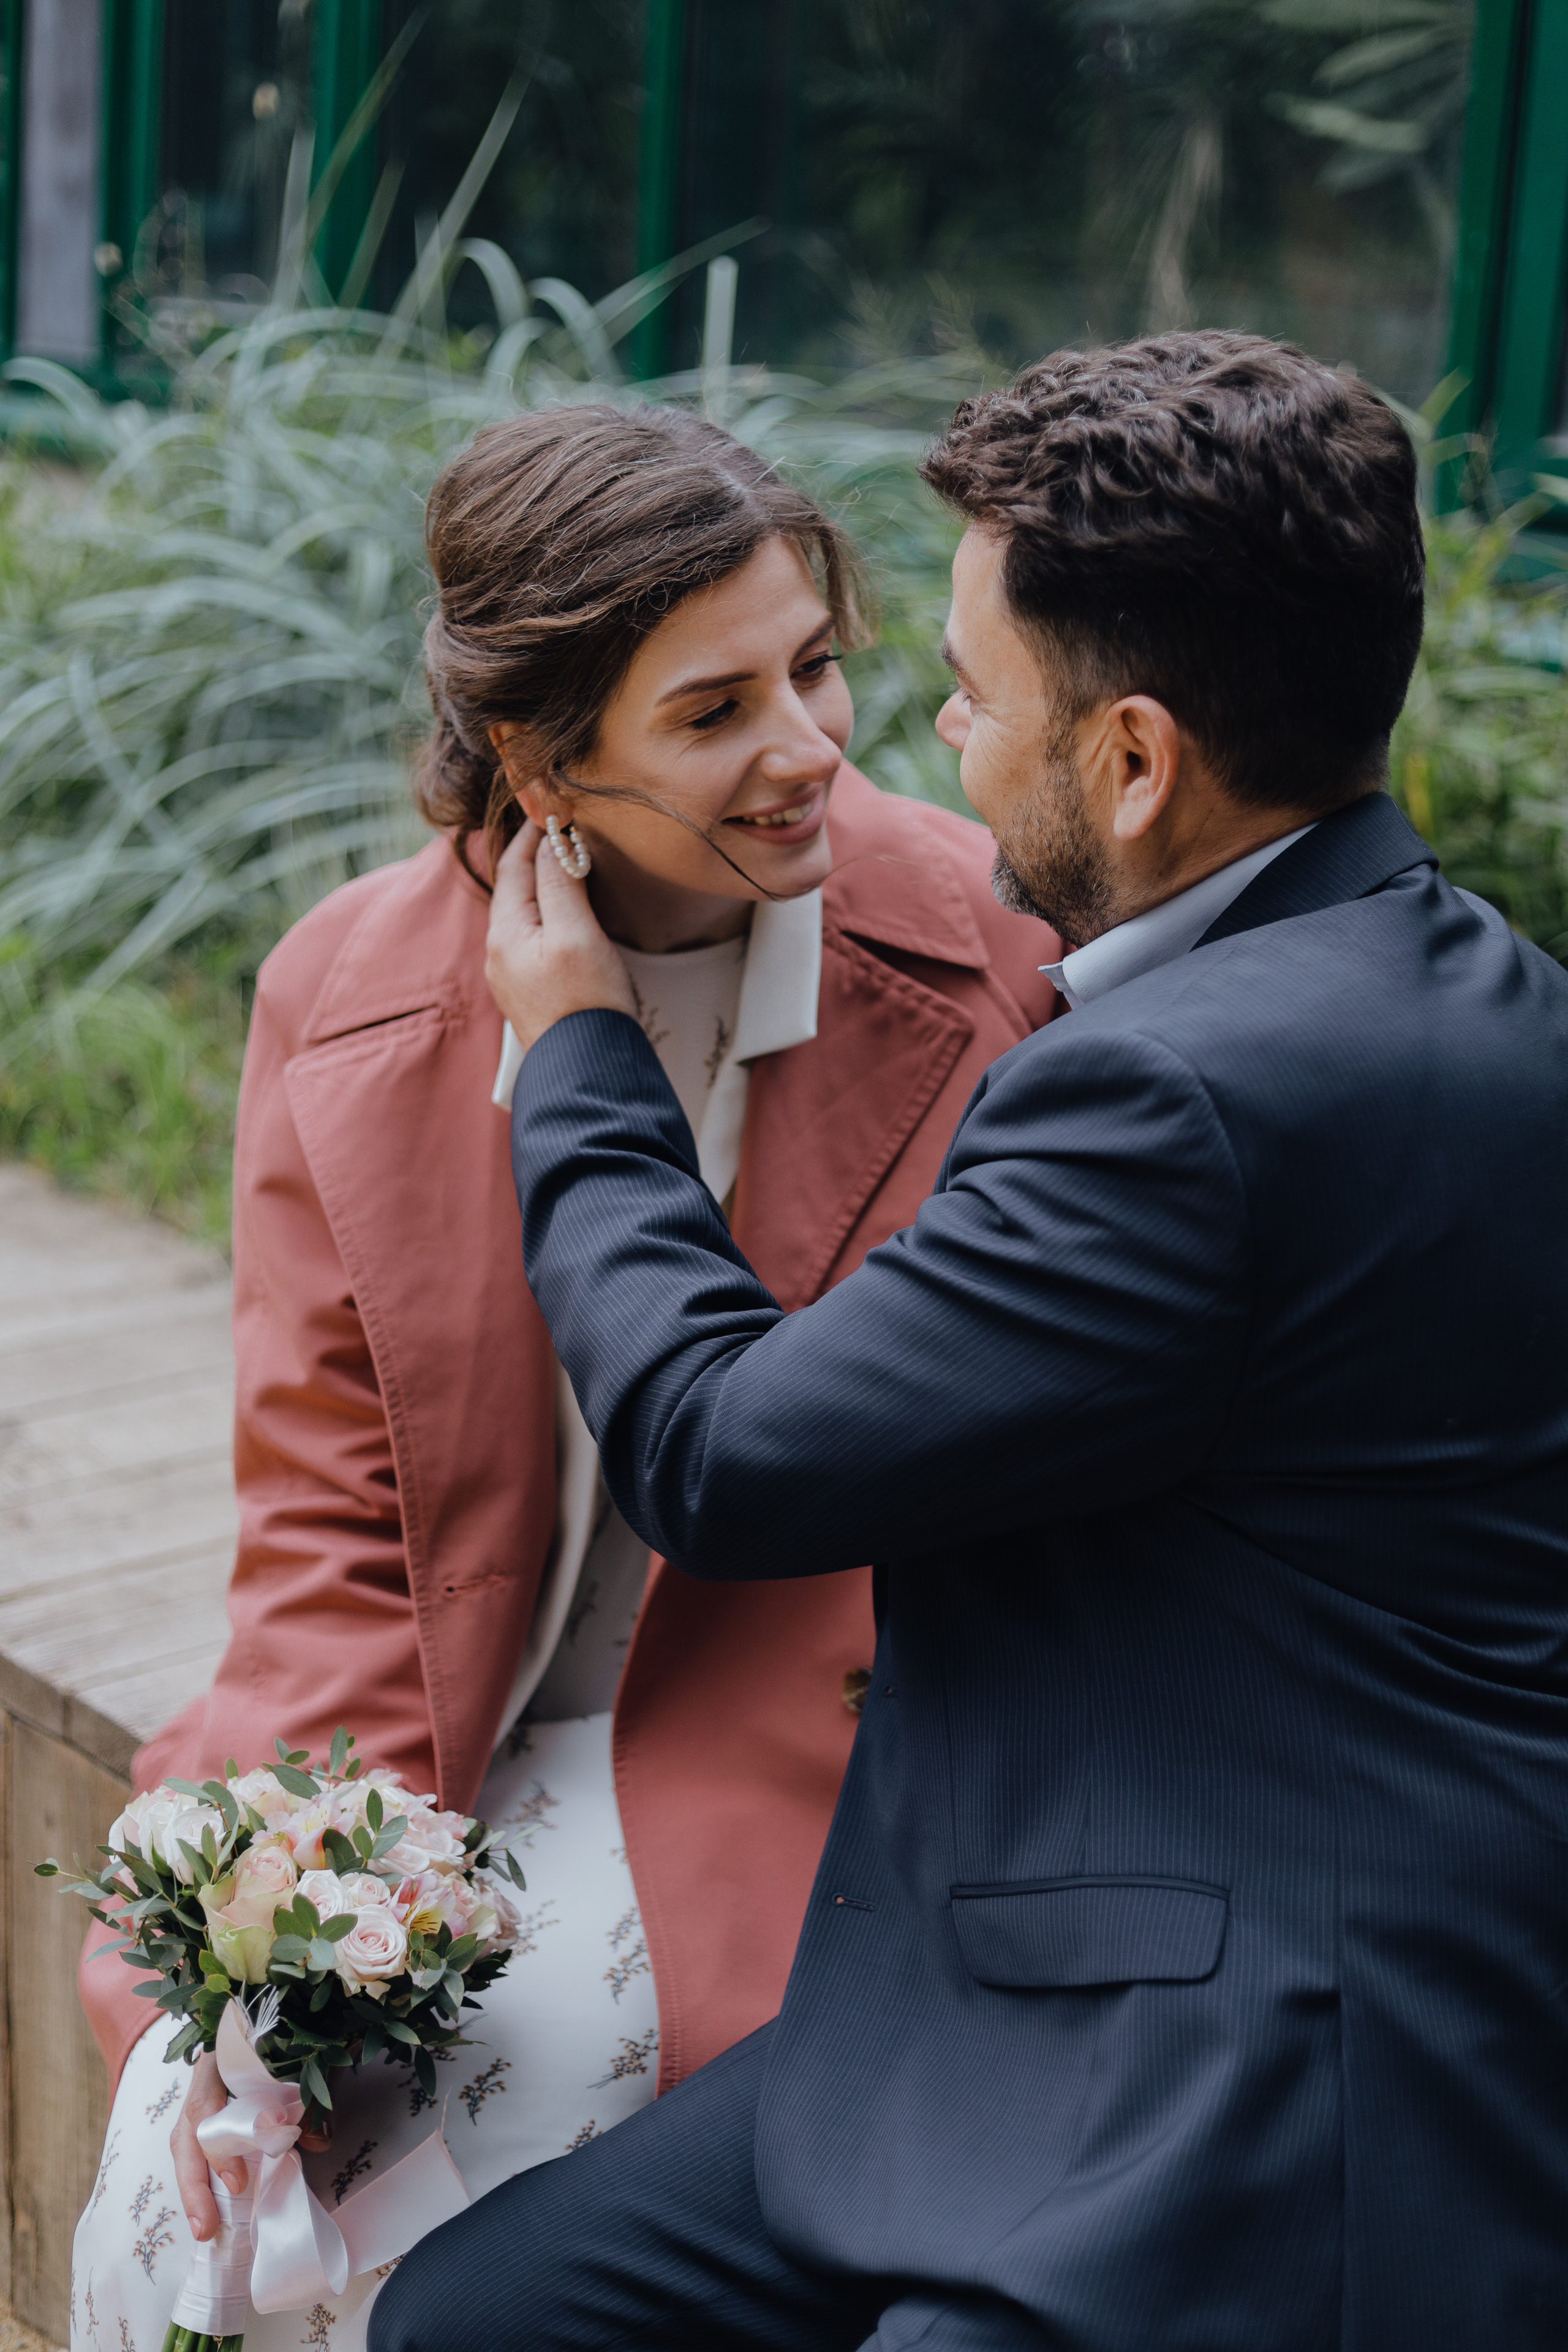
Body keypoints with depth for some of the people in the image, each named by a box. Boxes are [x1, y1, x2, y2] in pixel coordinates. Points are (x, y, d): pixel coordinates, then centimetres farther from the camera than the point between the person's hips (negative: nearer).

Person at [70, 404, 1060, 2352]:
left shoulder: (991, 966, -12)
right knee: (191, 2142, -14)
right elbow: (325, 1525, -2)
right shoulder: (344, 1000, -3)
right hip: (437, 1761, 3)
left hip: (765, 1764, -3)